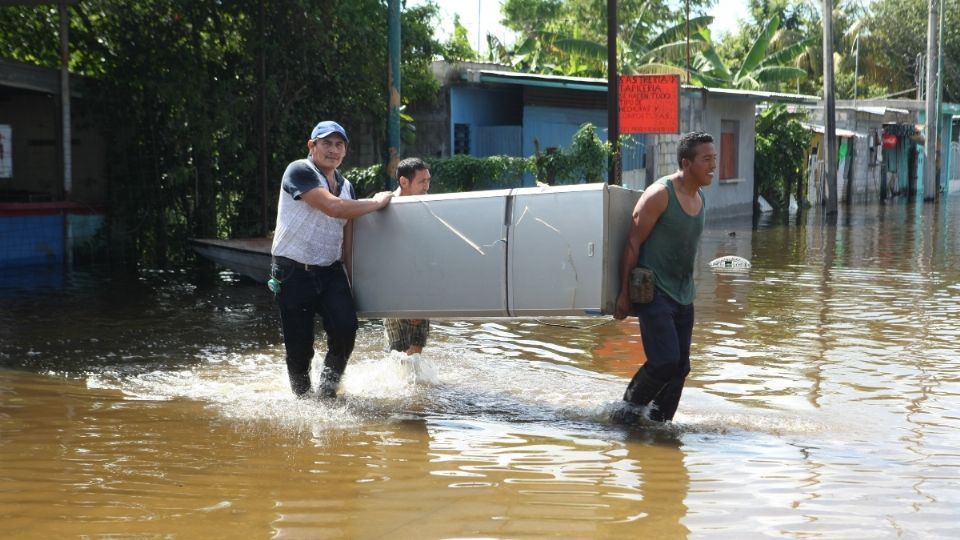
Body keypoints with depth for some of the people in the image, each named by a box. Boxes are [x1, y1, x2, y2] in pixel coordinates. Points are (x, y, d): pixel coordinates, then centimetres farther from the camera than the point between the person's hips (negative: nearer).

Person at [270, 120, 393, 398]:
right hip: (294, 273, -5)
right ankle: (303, 397, 22)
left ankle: (328, 388, 5)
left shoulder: (346, 186, 14)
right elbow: (334, 208, -22)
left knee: (346, 326, -18)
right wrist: (378, 202, -9)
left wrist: (349, 280, 12)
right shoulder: (299, 171, -9)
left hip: (330, 271, 5)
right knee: (299, 347, -2)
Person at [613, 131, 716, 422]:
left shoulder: (701, 200, 11)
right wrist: (624, 292, -15)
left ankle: (658, 422, 18)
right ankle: (628, 411, 5)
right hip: (654, 292, -8)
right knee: (665, 361, -15)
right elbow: (633, 243, -13)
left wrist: (688, 289, 20)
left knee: (681, 366, 7)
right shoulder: (660, 194, -13)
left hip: (683, 296, 8)